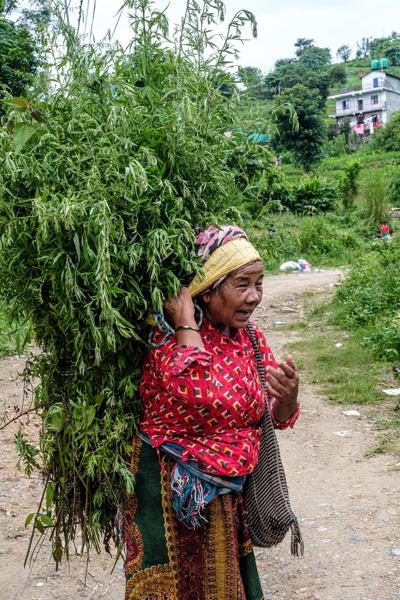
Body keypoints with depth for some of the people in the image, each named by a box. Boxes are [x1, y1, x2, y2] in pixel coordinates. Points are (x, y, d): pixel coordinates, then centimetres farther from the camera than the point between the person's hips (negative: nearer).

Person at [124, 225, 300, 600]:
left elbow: (278, 417, 4)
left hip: (225, 494, 6)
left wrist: (288, 396, -18)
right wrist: (185, 321, -29)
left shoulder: (251, 337, 0)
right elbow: (197, 392, -39)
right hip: (170, 489, -6)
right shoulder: (168, 336, -19)